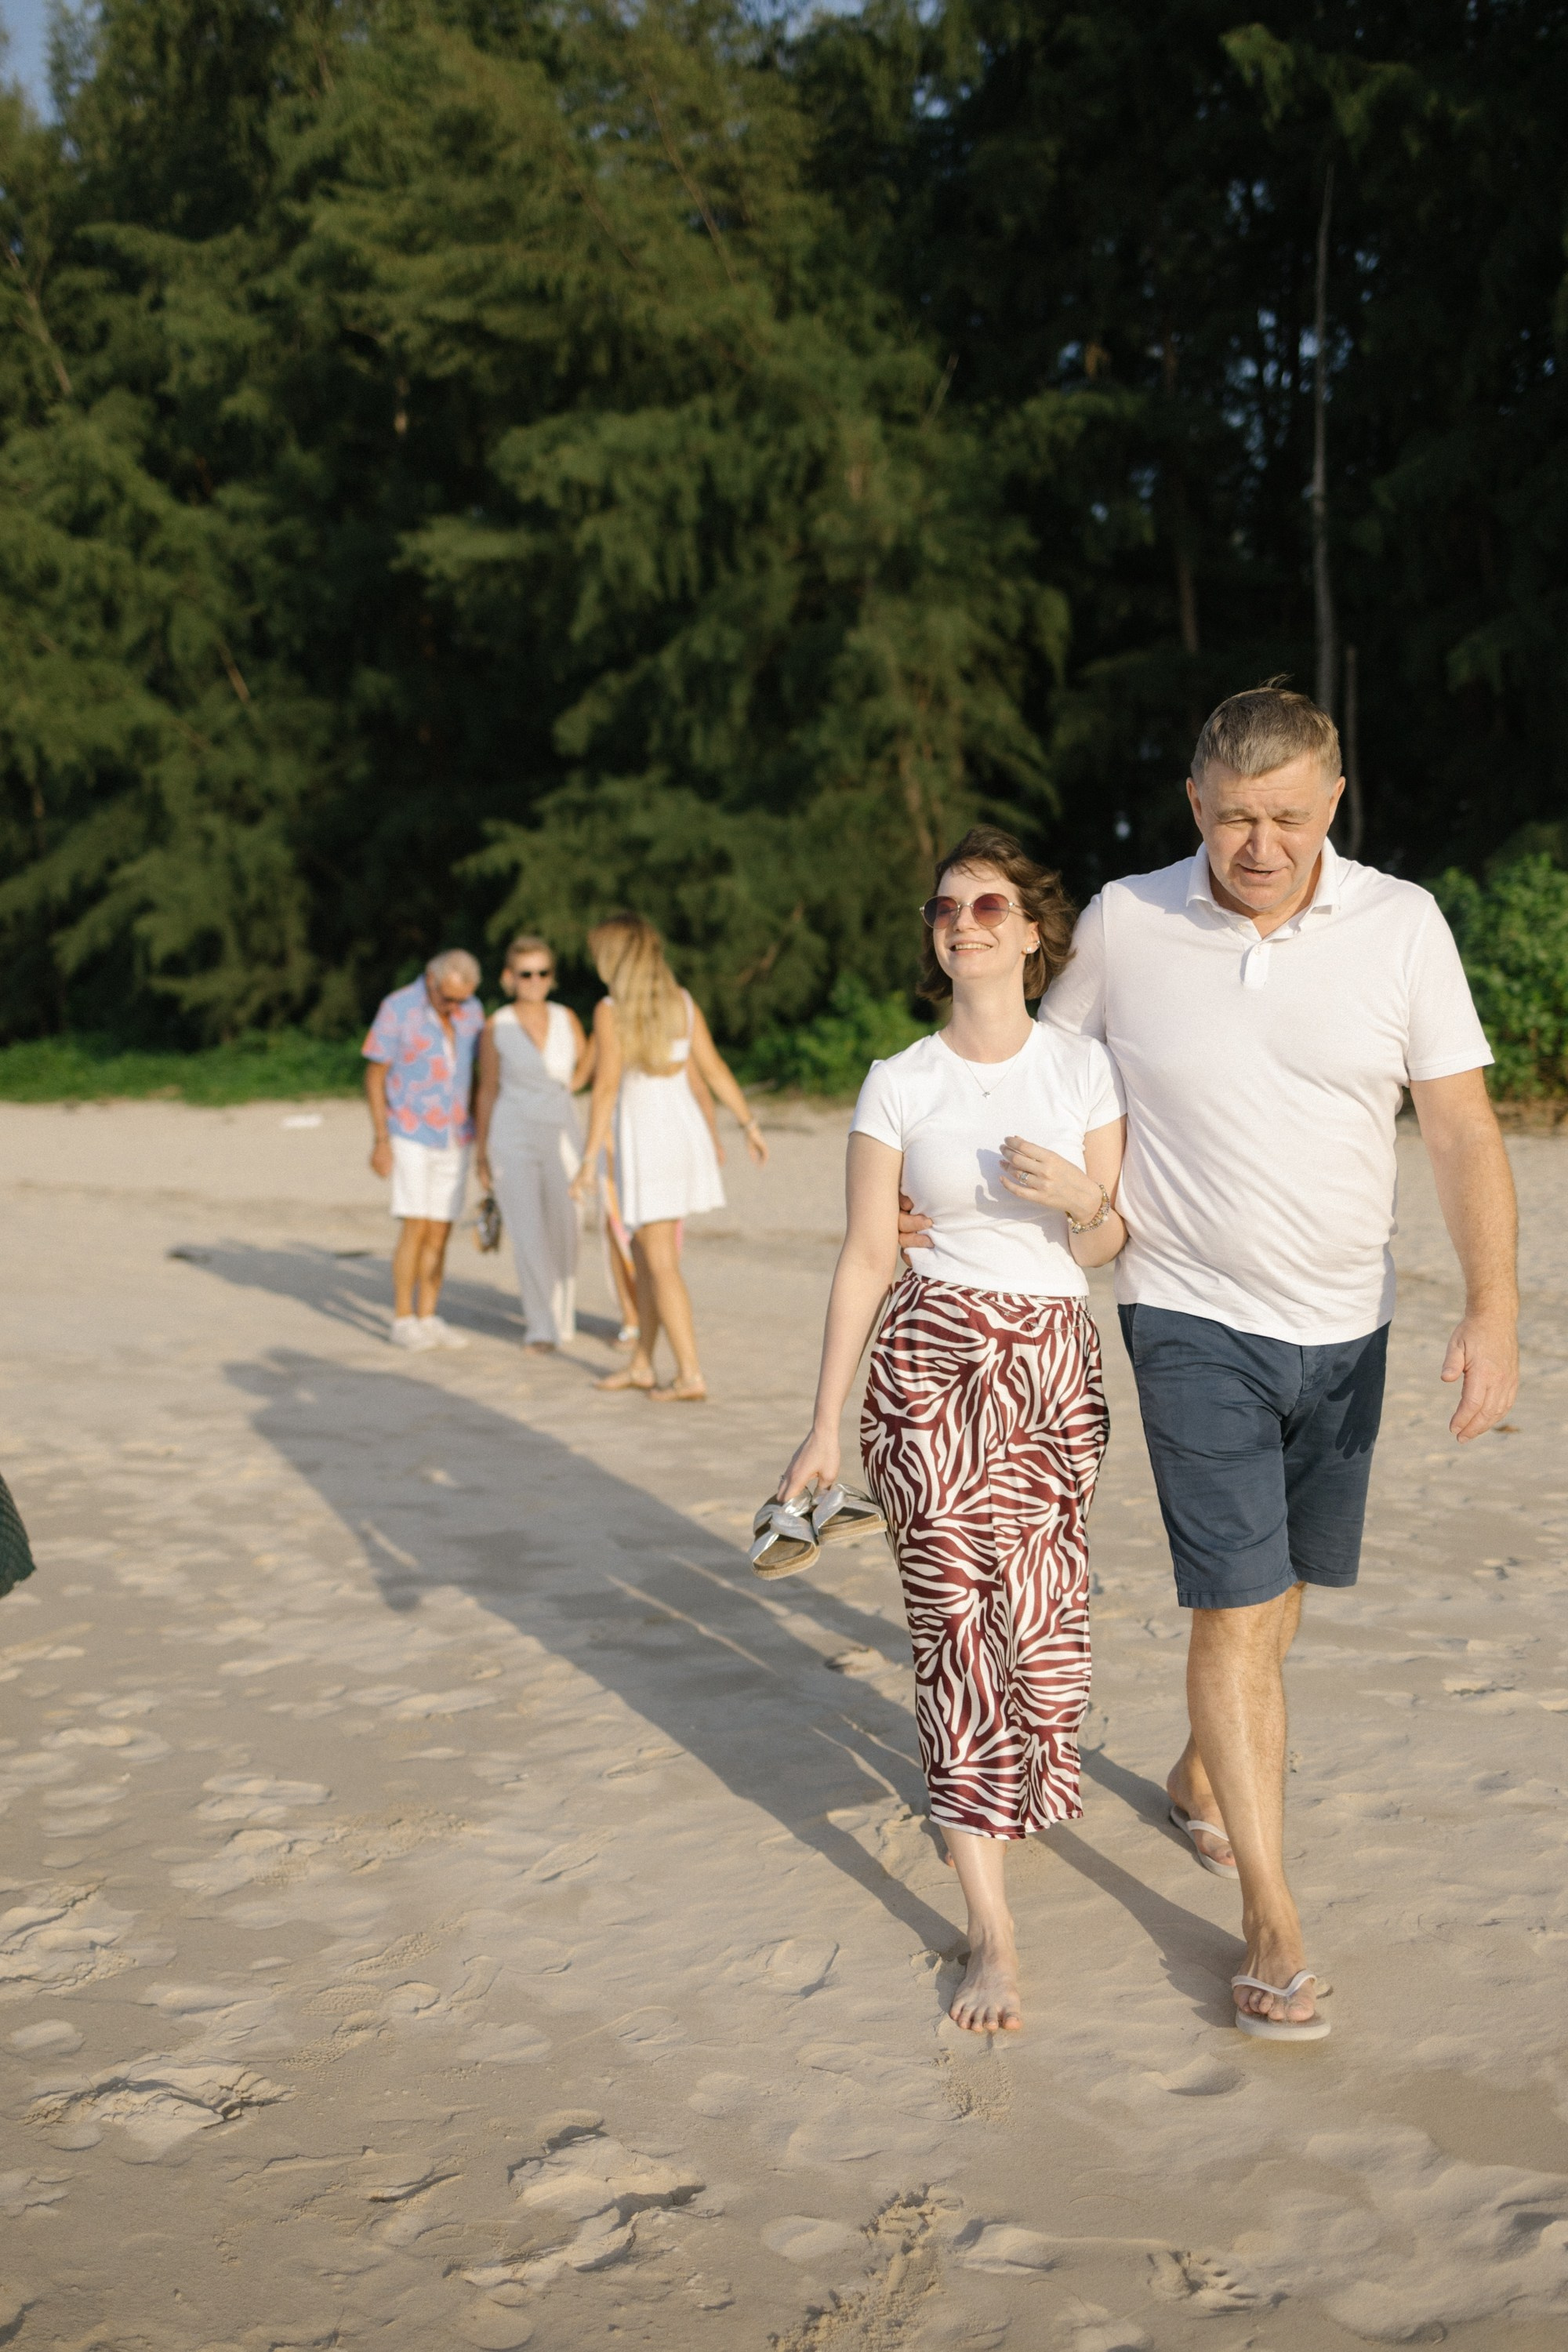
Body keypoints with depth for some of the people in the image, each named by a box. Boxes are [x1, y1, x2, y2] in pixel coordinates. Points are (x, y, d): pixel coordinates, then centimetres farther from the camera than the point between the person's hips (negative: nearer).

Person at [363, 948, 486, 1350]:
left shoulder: (471, 1012, 2)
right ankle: (403, 1323, -2)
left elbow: (478, 1072, 11)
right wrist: (380, 1140, -14)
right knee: (416, 1229, -10)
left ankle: (428, 1320, 11)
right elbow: (374, 1076, -9)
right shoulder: (396, 1009, -12)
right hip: (411, 1136, -5)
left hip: (454, 1139, 5)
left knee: (439, 1234, 4)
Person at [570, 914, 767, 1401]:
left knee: (661, 1266, -1)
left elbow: (606, 1087, -16)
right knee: (646, 1254, 17)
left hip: (643, 1136, -6)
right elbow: (714, 1070, 6)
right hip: (685, 1128, 6)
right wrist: (750, 1125, 13)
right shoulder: (683, 1003, 4)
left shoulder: (610, 1011, -12)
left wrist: (590, 1159, -14)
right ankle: (641, 1365, 23)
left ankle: (690, 1377, -3)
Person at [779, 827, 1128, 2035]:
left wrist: (1080, 1197, -19)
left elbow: (1107, 1247, 4)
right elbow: (866, 1258, 2)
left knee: (1038, 1615, 5)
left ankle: (1008, 1786, 41)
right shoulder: (898, 1085, 1)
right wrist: (826, 1423, 1)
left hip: (1058, 1362, 2)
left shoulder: (1087, 1068, 2)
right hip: (934, 1361, -1)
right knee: (957, 1617, -6)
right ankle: (994, 1930, -2)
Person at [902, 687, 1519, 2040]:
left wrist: (1494, 1312, -15)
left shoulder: (1402, 924, -6)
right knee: (1238, 1609, -7)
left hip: (1343, 1323, 3)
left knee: (1279, 1589, 17)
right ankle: (1274, 1924, 3)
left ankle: (1199, 1776, 44)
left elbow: (1464, 1130, -6)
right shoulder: (1123, 923, -6)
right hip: (1194, 1321, -2)